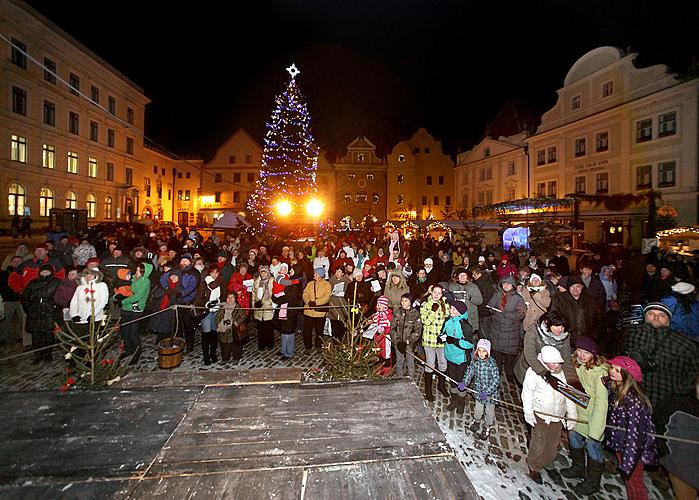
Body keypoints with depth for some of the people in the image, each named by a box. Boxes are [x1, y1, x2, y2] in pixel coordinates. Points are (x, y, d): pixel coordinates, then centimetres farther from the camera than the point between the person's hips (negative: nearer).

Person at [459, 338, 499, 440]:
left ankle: (488, 427, 43)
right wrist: (464, 383, -11)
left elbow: (496, 380, -25)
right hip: (478, 389, 4)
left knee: (489, 410, 17)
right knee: (478, 408, 23)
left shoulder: (491, 363, -26)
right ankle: (476, 421, 52)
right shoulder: (475, 360, -12)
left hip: (490, 391, -3)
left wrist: (487, 392, -30)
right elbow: (470, 371, 0)